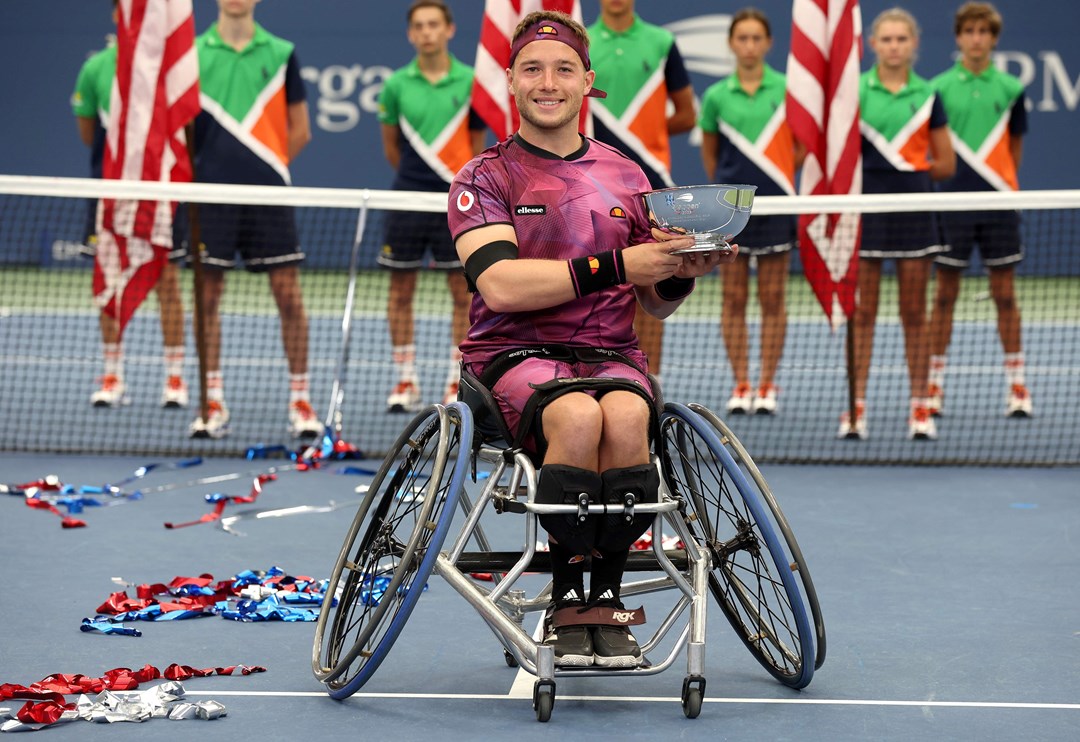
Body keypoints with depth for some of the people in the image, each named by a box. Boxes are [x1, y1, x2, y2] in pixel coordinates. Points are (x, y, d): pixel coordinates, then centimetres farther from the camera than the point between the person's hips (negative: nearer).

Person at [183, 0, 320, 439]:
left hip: (269, 191, 0)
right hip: (211, 191, 0)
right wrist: (208, 164, 2)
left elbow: (299, 131, 11)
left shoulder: (281, 54, 6)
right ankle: (213, 402, 10)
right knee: (207, 295, 2)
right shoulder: (192, 53, 4)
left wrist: (265, 168, 7)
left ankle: (300, 400, 8)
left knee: (288, 294, -1)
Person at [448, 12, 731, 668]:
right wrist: (616, 265, -19)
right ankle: (567, 595, -20)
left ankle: (608, 594, -18)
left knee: (626, 419, -33)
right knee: (578, 417, -36)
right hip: (515, 355, -2)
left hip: (611, 355, 3)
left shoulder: (627, 178, 16)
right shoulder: (486, 177, 5)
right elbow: (501, 285, -13)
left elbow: (658, 303, 20)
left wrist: (682, 272, -5)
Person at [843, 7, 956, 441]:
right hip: (865, 207, -1)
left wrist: (911, 169, 3)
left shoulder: (926, 96, 6)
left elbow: (946, 165, 10)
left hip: (913, 209, 1)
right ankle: (856, 408, 3)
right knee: (861, 313, 1)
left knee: (914, 314, 5)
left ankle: (920, 408, 9)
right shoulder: (853, 89, 3)